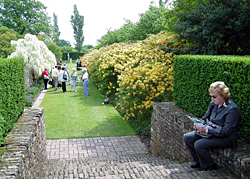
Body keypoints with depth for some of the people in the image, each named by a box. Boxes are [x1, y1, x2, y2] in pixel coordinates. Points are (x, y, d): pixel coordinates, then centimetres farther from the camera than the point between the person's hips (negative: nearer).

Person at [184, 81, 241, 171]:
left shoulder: (232, 109, -22)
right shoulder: (214, 103, 1)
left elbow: (226, 131, -24)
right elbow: (206, 117, 14)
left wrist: (207, 130, -29)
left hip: (226, 138, -8)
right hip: (211, 132, 9)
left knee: (199, 144, -26)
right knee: (187, 137, -1)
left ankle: (210, 166, -1)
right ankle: (198, 161, 13)